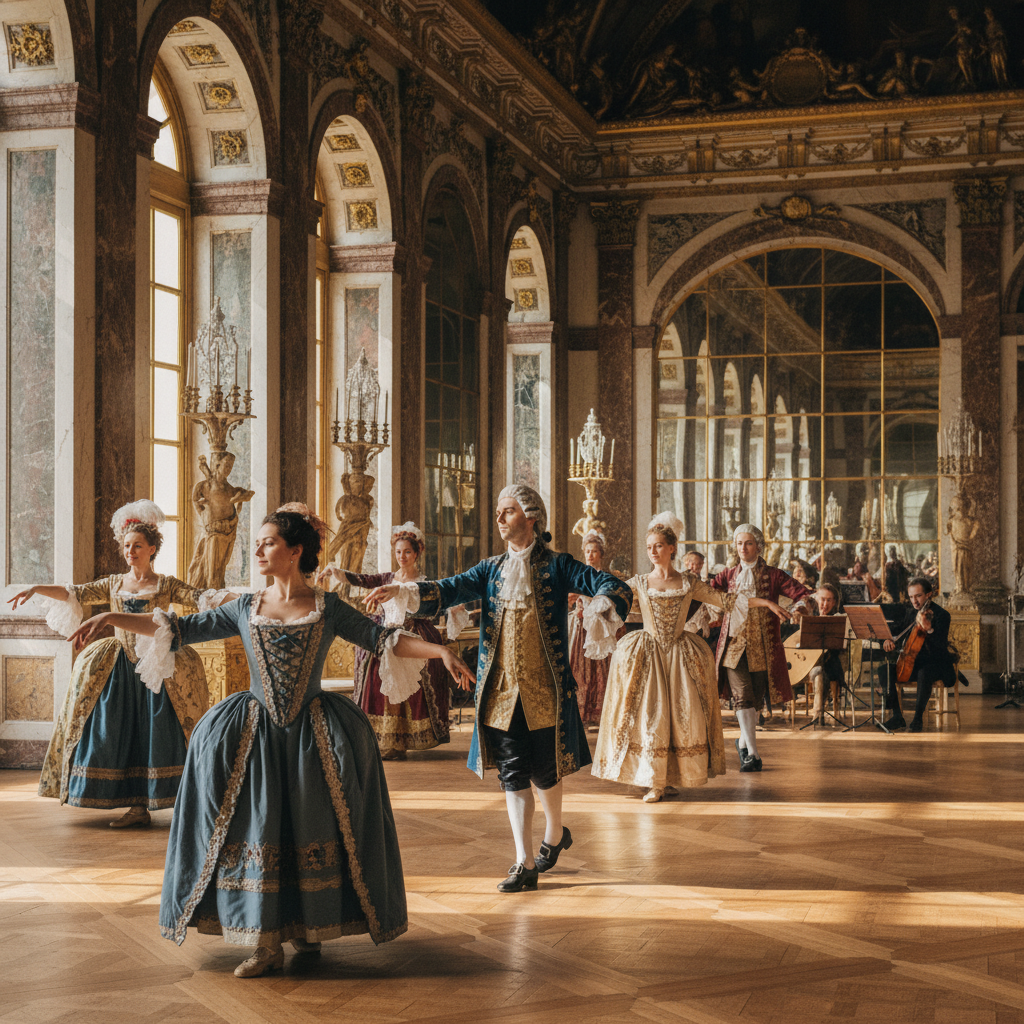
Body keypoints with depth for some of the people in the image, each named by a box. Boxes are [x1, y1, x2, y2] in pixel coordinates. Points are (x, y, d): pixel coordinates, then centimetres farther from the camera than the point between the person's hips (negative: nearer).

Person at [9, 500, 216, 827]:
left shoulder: (166, 585, 3)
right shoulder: (114, 584, 11)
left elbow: (200, 598, -7)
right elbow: (76, 593, 4)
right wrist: (36, 589, -9)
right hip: (121, 670, 3)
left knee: (159, 733, -8)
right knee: (124, 735, -2)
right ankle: (138, 807, 2)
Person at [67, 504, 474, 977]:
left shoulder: (327, 608, 3)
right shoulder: (246, 609, 8)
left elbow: (382, 638, 0)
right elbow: (183, 629, 9)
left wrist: (439, 650, -14)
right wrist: (113, 618, 1)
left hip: (314, 729, -1)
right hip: (257, 727, 1)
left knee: (314, 830, -14)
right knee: (255, 824, -14)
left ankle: (309, 923, 6)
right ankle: (265, 941, -8)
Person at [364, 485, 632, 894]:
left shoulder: (556, 566, -2)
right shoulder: (492, 569, 10)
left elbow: (613, 586, -9)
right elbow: (451, 590, -1)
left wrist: (602, 607, -32)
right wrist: (402, 591, -17)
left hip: (544, 688, -3)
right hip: (501, 688, 3)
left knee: (544, 769, 7)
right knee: (512, 773, 1)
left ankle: (554, 833, 36)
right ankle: (524, 863, 6)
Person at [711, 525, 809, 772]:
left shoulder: (773, 576, 2)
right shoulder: (729, 576, 10)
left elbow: (803, 593, -5)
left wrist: (800, 606, -27)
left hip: (762, 646, 0)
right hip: (734, 643, 0)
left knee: (756, 698, 7)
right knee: (742, 696, -13)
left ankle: (743, 741, 33)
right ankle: (752, 754, -14)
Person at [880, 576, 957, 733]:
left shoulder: (941, 615, -10)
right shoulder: (909, 611, 8)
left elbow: (941, 645, -22)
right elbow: (896, 629, 18)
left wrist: (929, 628, -40)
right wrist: (888, 639, -6)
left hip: (935, 662, -6)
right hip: (912, 660, 6)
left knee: (924, 673, -38)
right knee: (887, 669, -18)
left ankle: (918, 718, -23)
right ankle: (897, 716, -12)